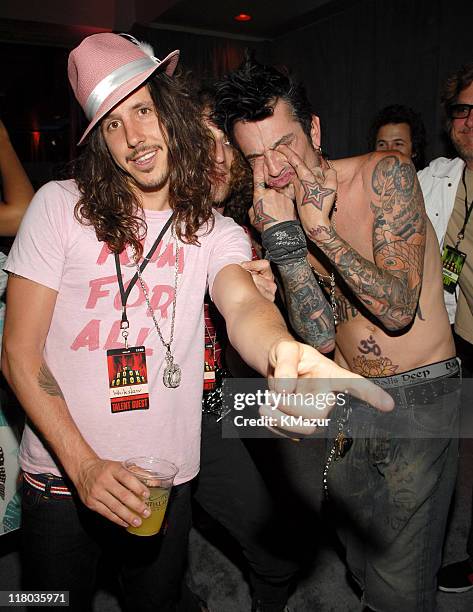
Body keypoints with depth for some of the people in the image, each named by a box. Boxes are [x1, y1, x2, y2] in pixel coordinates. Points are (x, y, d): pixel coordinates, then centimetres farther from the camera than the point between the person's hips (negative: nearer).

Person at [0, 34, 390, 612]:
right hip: (62, 476, -1)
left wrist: (282, 351, -49)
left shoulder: (217, 232, -3)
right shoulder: (60, 206, -9)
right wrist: (84, 464, -19)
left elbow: (242, 305, -24)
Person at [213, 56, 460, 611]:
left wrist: (320, 228, -27)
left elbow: (397, 311, -22)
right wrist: (282, 235, -23)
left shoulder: (385, 174, -14)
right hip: (347, 402, 5)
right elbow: (319, 335, -12)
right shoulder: (272, 212, -2)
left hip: (418, 398, -4)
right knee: (363, 566, 21)